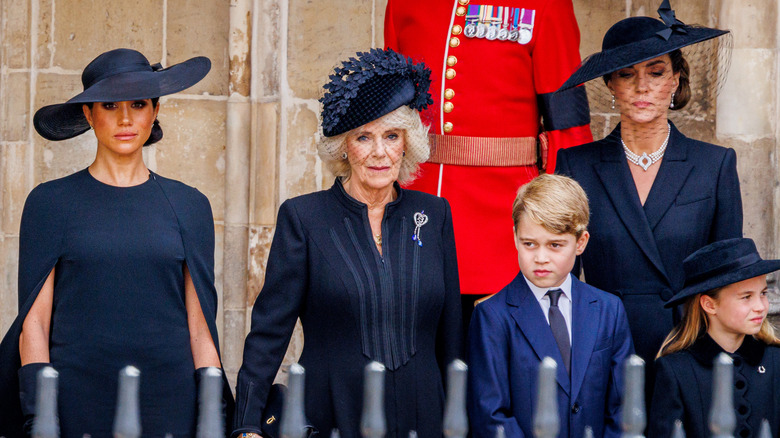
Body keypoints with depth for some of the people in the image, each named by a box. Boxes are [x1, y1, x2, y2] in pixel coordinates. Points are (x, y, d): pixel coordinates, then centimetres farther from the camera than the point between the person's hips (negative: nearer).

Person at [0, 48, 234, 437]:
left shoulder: (188, 206, 9)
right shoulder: (51, 202, 4)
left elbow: (200, 327, 8)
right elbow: (33, 321, 1)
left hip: (169, 405, 2)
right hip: (77, 403, -2)